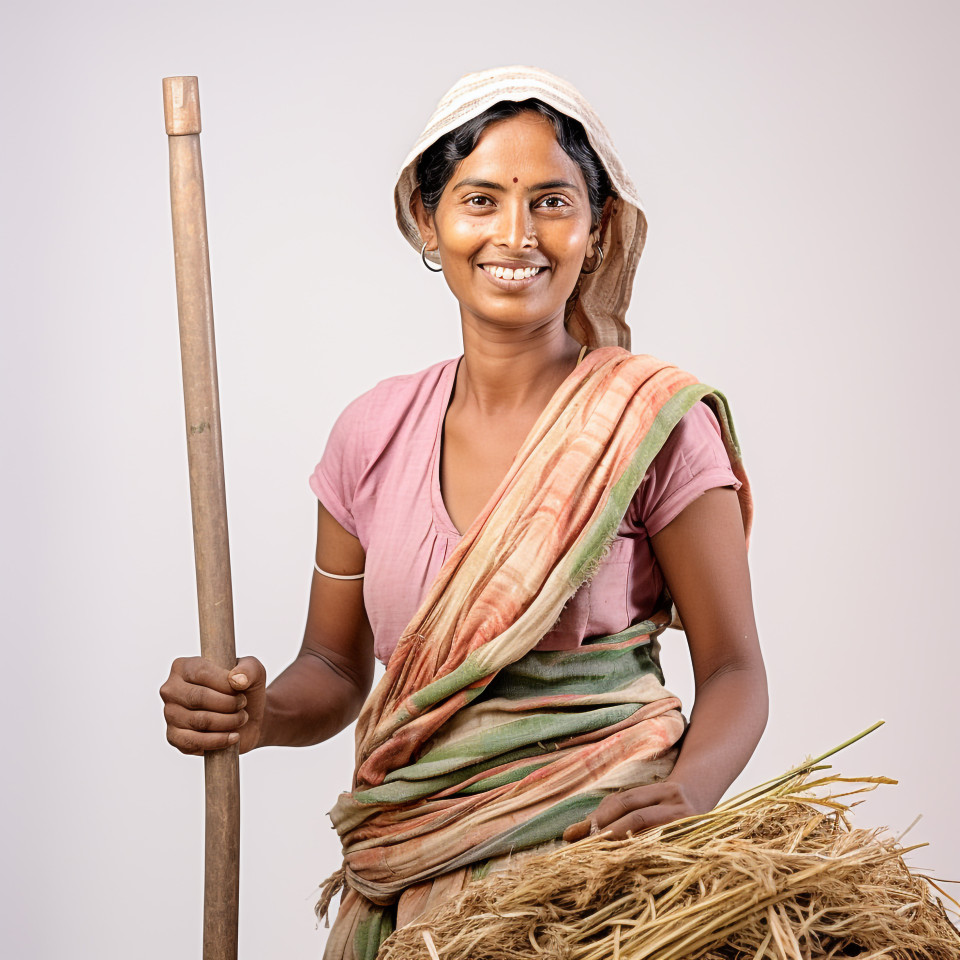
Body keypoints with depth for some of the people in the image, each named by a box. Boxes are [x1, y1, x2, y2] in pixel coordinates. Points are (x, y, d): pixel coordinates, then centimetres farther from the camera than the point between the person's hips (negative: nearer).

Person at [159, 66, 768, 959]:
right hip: (409, 880, 3)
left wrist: (688, 791, -24)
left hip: (601, 859, -2)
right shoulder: (373, 434, 2)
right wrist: (260, 714, -10)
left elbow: (732, 669, -4)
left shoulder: (657, 423, -8)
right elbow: (335, 668, 12)